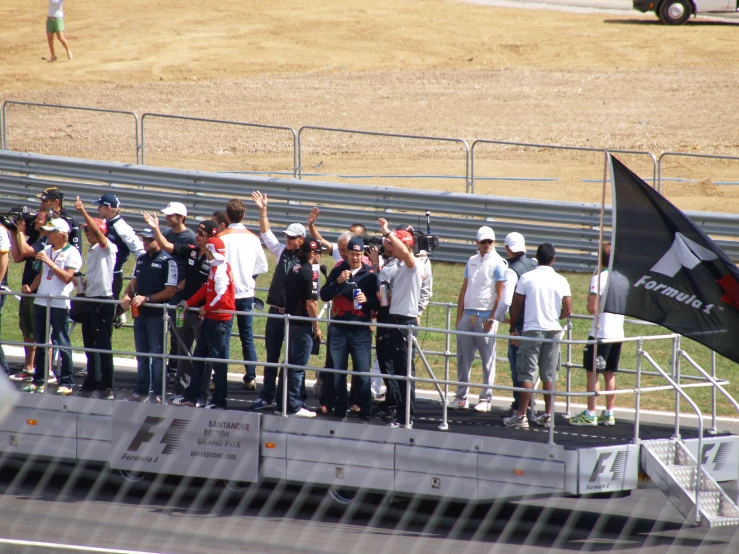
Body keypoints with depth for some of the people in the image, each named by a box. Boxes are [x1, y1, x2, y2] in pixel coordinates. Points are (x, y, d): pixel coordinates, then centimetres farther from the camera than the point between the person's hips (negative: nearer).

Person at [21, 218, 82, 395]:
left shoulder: (72, 253, -6)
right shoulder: (47, 249, 15)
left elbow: (67, 277, -16)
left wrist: (49, 262, -17)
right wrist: (31, 288, 6)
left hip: (59, 304, -7)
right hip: (41, 301, 7)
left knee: (62, 344, -6)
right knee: (40, 343, 10)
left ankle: (67, 383, -3)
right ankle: (38, 381, 16)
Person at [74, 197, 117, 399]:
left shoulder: (108, 248, -9)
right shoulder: (91, 251, 16)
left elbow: (98, 232, -27)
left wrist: (83, 212, -33)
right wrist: (83, 282, 12)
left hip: (104, 301, -9)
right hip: (90, 299, 9)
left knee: (103, 345, -8)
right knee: (89, 345, 14)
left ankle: (106, 387, -6)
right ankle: (91, 382, 22)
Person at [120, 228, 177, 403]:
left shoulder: (167, 261, -11)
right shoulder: (141, 260, 13)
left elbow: (170, 291, -14)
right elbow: (134, 282, 20)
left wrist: (146, 299, -20)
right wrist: (126, 296, -1)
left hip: (157, 315, -7)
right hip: (140, 314, 8)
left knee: (157, 355, -3)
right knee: (142, 355, 13)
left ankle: (157, 393, 0)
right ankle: (141, 390, 20)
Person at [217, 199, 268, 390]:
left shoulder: (222, 237, -12)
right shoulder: (252, 238, -1)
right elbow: (262, 266, 4)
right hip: (246, 293, 3)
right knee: (247, 337, 9)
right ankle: (251, 377, 5)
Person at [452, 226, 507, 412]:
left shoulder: (497, 263, -4)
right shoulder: (472, 261, 13)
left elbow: (500, 294, -8)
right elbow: (464, 289, 16)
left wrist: (492, 318, -14)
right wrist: (459, 315, 10)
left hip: (486, 316, -6)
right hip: (468, 314, 6)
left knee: (487, 359, -1)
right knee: (463, 357, 6)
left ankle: (486, 399, 3)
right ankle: (462, 396, 12)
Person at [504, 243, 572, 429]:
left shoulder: (526, 278, -6)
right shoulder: (561, 281, 0)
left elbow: (516, 306, -4)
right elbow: (567, 310, 1)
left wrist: (513, 328, 10)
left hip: (532, 329, -3)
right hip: (553, 331, 3)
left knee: (527, 374, -2)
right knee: (549, 375, 9)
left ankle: (521, 416, -5)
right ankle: (548, 415, 12)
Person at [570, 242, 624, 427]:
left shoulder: (598, 279, -13)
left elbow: (592, 308, -16)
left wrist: (589, 299, 3)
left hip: (600, 333, -7)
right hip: (618, 333, 7)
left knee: (592, 372, -1)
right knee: (610, 374, 13)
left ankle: (590, 415, -2)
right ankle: (609, 414, 14)